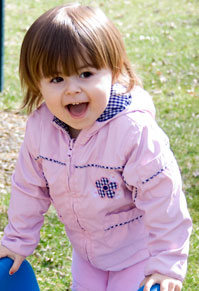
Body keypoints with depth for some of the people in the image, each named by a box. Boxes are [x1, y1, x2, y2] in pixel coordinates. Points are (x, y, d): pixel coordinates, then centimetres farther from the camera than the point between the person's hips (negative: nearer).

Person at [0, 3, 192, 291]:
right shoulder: (40, 127, -16)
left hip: (139, 251, -5)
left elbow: (162, 197, -26)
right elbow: (30, 188, 1)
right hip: (87, 251, 5)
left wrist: (168, 263, -21)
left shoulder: (135, 131, -33)